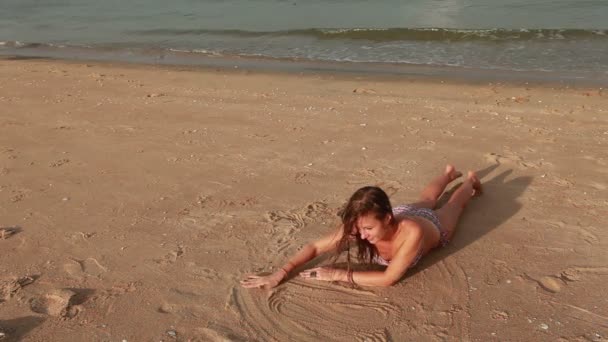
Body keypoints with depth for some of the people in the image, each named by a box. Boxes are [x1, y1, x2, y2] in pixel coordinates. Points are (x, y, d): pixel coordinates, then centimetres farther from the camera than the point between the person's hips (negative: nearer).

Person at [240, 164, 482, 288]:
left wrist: (337, 275, -54)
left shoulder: (412, 232, -54)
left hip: (434, 224, -3)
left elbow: (389, 278, -51)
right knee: (426, 200, 37)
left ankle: (470, 180, 64)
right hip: (406, 210, 3)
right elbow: (315, 247, -37)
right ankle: (449, 174, 68)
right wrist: (280, 274, -49)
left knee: (452, 205, 32)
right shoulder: (359, 225, -43)